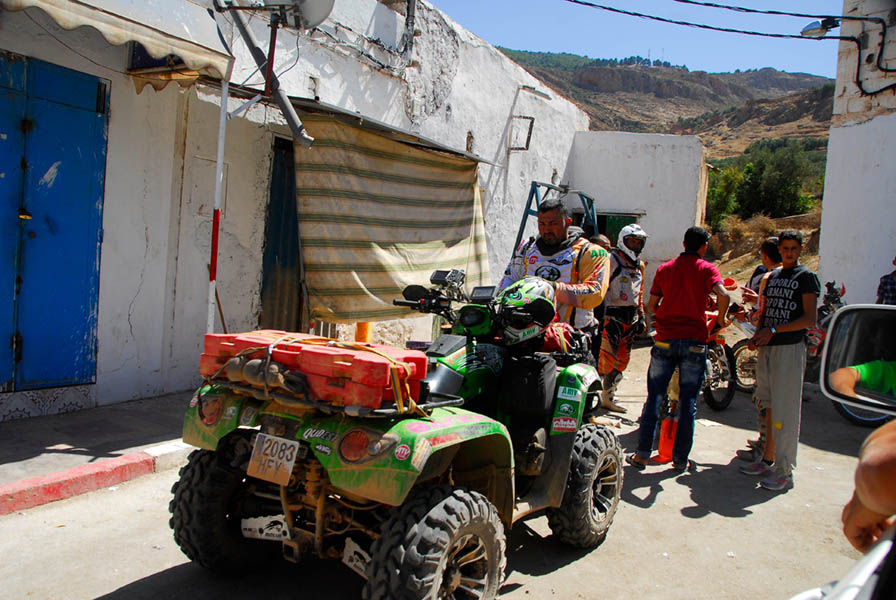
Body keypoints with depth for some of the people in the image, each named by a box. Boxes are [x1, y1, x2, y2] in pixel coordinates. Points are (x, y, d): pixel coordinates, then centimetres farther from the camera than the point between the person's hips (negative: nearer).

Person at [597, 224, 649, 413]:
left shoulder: (639, 265, 17)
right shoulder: (612, 260, -7)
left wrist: (641, 316, 19)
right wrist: (602, 314, -18)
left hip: (630, 318, 8)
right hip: (612, 316, -8)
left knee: (622, 360, 11)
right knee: (607, 358, -11)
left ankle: (608, 396, 22)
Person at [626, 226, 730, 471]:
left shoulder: (664, 268, 8)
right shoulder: (706, 269, 0)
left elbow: (651, 307, 7)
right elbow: (723, 296, -18)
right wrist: (721, 318, 0)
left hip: (665, 339, 2)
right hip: (694, 341, -2)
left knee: (654, 399, 7)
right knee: (687, 403, 7)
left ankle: (642, 455, 7)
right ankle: (680, 459, 12)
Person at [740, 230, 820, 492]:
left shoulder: (806, 277, -2)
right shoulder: (772, 276, 17)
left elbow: (810, 318, -9)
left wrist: (774, 330, -15)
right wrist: (758, 334, 3)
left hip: (790, 348, -6)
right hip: (767, 347, 6)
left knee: (784, 411, -6)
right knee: (769, 408, 11)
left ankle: (784, 472, -1)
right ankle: (767, 460, 20)